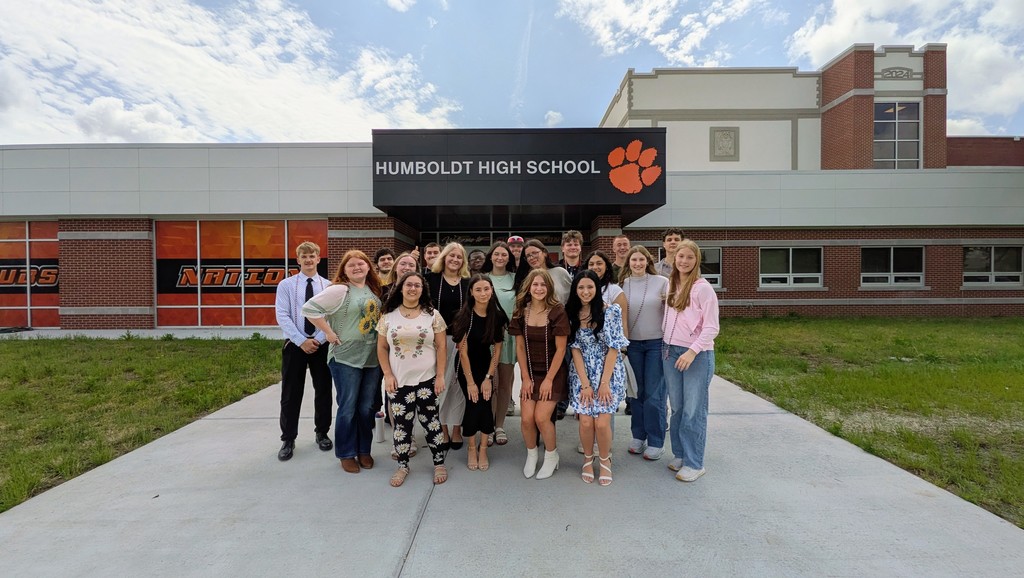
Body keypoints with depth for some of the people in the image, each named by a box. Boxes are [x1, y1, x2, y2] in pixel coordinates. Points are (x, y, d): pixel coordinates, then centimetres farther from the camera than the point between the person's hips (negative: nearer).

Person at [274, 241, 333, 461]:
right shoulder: (286, 285, 1)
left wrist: (318, 339, -14)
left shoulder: (329, 286, 2)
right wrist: (301, 341, -15)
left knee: (323, 391, 10)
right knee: (291, 394, 7)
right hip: (295, 345, -1)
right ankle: (288, 439, 23)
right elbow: (282, 317, -7)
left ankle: (322, 433, 28)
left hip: (322, 345, 1)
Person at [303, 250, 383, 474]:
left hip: (373, 359, 6)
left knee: (366, 408, 14)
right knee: (348, 408, 7)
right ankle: (346, 454, 24)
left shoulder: (374, 290, 8)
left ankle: (364, 450, 29)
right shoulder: (340, 290, -12)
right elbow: (309, 308, -18)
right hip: (346, 359, -5)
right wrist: (329, 333, -15)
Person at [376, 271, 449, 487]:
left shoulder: (432, 315, 0)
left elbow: (441, 346, -1)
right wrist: (388, 375, -3)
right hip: (399, 381, 1)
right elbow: (382, 348, 6)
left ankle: (439, 463, 23)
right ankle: (402, 465, 26)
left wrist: (440, 376, -6)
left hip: (427, 380, -1)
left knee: (430, 420, 7)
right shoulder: (388, 316, 3)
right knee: (401, 423, 8)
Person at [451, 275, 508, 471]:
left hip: (486, 366, 2)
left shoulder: (497, 316, -10)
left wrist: (488, 377, -9)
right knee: (473, 404, -6)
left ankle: (483, 449, 10)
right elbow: (463, 351, -17)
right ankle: (472, 448, 15)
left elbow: (497, 349, -5)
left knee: (486, 404, -7)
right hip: (466, 367, -2)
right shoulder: (464, 316, -19)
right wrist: (470, 382, -15)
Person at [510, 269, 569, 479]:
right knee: (527, 419, -6)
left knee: (541, 417, -12)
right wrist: (526, 378, -3)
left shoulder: (557, 312, -13)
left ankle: (552, 455, 18)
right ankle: (531, 454, 25)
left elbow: (560, 349, -12)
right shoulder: (521, 312, -2)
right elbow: (520, 347, 1)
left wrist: (549, 379, -12)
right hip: (530, 373, 3)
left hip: (553, 373, -3)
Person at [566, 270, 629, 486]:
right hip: (582, 374, 2)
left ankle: (605, 460, 21)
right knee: (586, 422, -4)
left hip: (608, 373, -2)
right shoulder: (572, 314, 0)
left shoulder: (611, 311, -8)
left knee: (601, 423, -8)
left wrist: (604, 382, -11)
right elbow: (575, 349, -2)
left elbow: (614, 348, -8)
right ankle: (588, 458, 25)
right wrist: (585, 384, -8)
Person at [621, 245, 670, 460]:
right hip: (632, 343, 3)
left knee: (654, 394, 1)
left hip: (657, 343, -2)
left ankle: (656, 442, 16)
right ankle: (638, 436, 26)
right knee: (635, 392, 10)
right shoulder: (623, 284, 4)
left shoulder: (662, 282, -4)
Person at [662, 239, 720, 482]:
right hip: (671, 351, 6)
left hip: (697, 354, -6)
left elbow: (711, 327, -12)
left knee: (694, 410, 1)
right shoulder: (671, 285, 10)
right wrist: (666, 346, 7)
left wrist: (692, 351, -20)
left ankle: (694, 464, 13)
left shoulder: (703, 288, -9)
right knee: (677, 407, 13)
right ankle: (680, 455, 27)